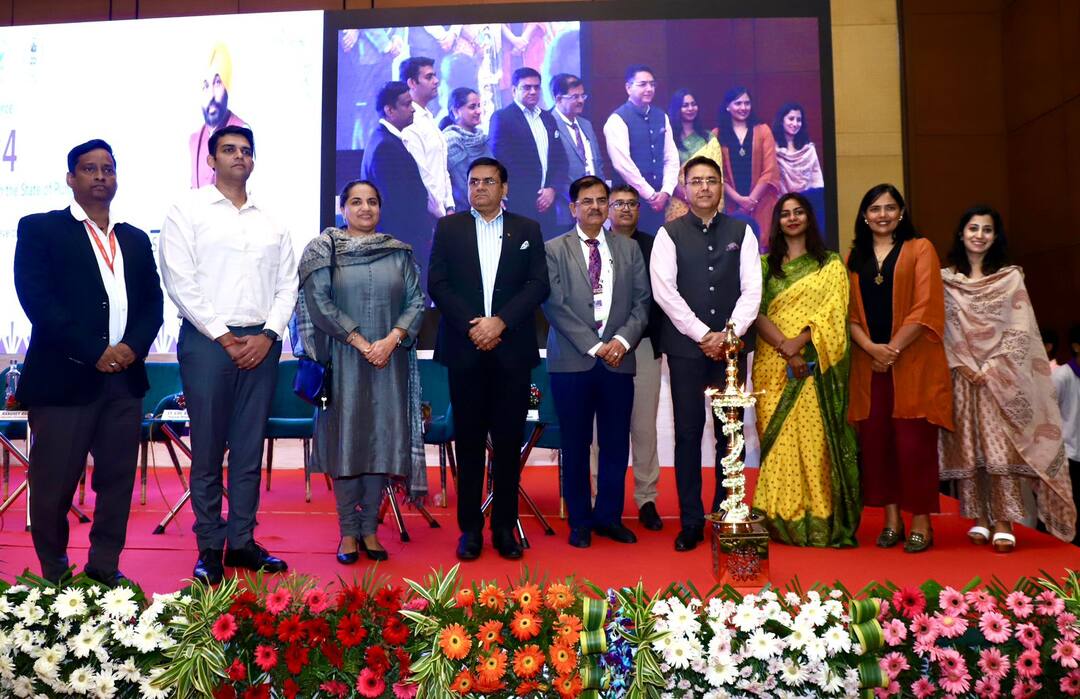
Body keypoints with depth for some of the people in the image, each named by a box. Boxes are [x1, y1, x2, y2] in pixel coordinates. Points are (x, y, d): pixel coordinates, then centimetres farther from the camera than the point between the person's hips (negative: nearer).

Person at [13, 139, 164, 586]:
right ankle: (54, 578, 21)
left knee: (117, 479, 8)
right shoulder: (40, 229, 2)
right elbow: (36, 299, -8)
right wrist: (94, 353, -14)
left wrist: (134, 345, -7)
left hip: (125, 378, 4)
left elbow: (152, 302, 12)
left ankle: (105, 569, 22)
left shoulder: (135, 239, 17)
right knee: (53, 484, 4)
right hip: (64, 376, -4)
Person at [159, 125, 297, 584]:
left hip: (262, 342, 4)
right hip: (207, 340, -3)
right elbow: (180, 283, -5)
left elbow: (287, 284, 11)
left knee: (249, 448, 7)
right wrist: (224, 337, -10)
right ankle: (209, 547, 12)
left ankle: (242, 542, 17)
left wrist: (267, 334, -4)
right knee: (207, 449, 2)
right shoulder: (188, 211, 3)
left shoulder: (271, 221, 15)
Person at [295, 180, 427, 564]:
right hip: (343, 361, -2)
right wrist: (360, 342, -13)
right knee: (345, 439, 1)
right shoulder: (323, 249, 3)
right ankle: (348, 531, 10)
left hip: (389, 362, 2)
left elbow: (416, 300, 4)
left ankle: (369, 528, 14)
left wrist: (392, 339, -12)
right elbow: (318, 300, -7)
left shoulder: (399, 252, 10)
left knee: (382, 439, 3)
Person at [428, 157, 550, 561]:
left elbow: (539, 284, 2)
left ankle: (505, 527, 13)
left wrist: (500, 322, -11)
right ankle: (470, 528, 12)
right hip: (465, 348, 0)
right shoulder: (449, 227, 10)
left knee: (509, 442, 3)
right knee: (469, 441, 4)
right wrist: (471, 326, -9)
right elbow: (436, 283, 2)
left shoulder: (527, 230, 11)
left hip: (512, 349, 0)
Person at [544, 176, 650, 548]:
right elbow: (555, 306, -6)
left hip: (618, 361, 3)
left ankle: (609, 516, 21)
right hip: (572, 361, -2)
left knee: (616, 444, 7)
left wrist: (622, 340, -9)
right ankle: (580, 521, 17)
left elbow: (641, 301, 8)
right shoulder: (554, 250, 3)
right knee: (576, 445, 5)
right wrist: (594, 347, -11)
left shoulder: (629, 249, 12)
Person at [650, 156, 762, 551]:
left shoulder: (741, 232, 9)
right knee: (688, 434, 1)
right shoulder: (669, 234, 4)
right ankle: (691, 522, 9)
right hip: (686, 346, -1)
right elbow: (664, 290, -7)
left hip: (731, 344, 2)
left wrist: (727, 334, -11)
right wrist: (703, 334, -12)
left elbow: (752, 290, 2)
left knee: (730, 432, 6)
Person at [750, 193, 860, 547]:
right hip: (773, 367, 1)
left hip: (813, 368, -1)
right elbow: (757, 313, 1)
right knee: (778, 441, 0)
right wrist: (786, 348, -13)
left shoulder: (831, 265, 10)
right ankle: (782, 518, 7)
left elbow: (832, 314, -1)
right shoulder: (765, 265, 12)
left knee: (814, 439, -4)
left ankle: (818, 522, 3)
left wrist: (799, 343, -15)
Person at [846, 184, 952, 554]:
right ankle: (891, 520, 14)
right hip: (868, 365, 4)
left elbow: (924, 308, -6)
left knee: (914, 442, -3)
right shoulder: (854, 257, 15)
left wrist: (892, 350, -13)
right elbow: (849, 313, 7)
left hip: (912, 363, -3)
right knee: (875, 440, 3)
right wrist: (871, 347, -9)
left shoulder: (919, 249, 4)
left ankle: (921, 523, 7)